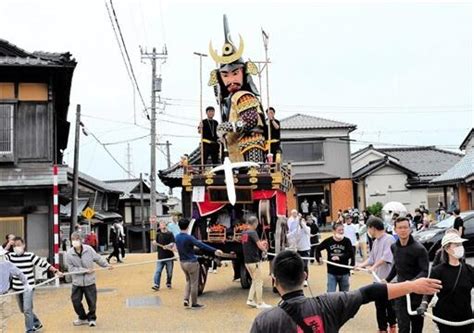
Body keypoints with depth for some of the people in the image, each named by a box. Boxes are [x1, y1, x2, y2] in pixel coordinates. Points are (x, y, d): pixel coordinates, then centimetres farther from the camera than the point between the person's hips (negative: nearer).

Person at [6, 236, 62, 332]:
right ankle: (37, 323, 38)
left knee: (27, 309, -12)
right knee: (23, 310, 16)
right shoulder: (10, 256, 2)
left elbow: (43, 263, -9)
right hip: (17, 288, 5)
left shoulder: (30, 256, -9)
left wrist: (56, 271, -13)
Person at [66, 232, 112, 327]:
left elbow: (98, 259, 3)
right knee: (76, 301, 6)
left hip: (89, 281, 0)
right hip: (77, 282, 0)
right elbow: (71, 269, -13)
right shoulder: (69, 253, -13)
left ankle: (91, 318, 30)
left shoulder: (88, 249, -12)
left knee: (92, 302, 7)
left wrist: (107, 265, 8)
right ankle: (82, 318, 30)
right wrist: (85, 270, -17)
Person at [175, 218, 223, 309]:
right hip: (191, 263, -7)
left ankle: (186, 299, 10)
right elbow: (201, 245, -28)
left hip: (182, 262, 7)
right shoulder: (189, 238, -20)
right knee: (194, 283, 5)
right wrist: (214, 250, -32)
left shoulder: (177, 237, 2)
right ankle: (194, 304, 13)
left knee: (188, 281, 23)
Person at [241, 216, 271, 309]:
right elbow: (260, 246, -18)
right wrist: (265, 249, 2)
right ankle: (260, 303, 7)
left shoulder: (244, 233, 9)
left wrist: (261, 244, 15)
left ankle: (250, 300, 16)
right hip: (255, 261, -8)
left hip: (247, 261, 8)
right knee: (259, 282, 2)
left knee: (255, 281, 18)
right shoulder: (253, 233, -15)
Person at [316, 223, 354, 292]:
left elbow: (350, 254, -16)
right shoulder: (328, 241, -6)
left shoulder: (347, 241, -9)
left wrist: (339, 258, -21)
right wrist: (319, 258, -3)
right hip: (332, 273, 0)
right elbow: (318, 249, 9)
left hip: (344, 273, 1)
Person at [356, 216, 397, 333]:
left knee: (390, 304, 8)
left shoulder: (389, 239, -14)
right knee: (379, 305, 12)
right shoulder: (375, 241, 13)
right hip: (378, 279, 7)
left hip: (388, 279, -7)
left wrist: (374, 267, -27)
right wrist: (362, 265, 10)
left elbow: (386, 257, -25)